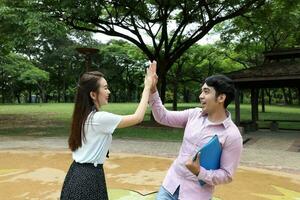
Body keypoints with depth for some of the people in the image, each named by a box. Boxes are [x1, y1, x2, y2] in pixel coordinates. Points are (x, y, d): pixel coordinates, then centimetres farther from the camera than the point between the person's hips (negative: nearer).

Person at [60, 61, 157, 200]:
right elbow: (138, 117, -19)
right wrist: (147, 86, -13)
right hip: (89, 176, -9)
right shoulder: (100, 118, -21)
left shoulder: (83, 115, 5)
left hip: (77, 173, 9)